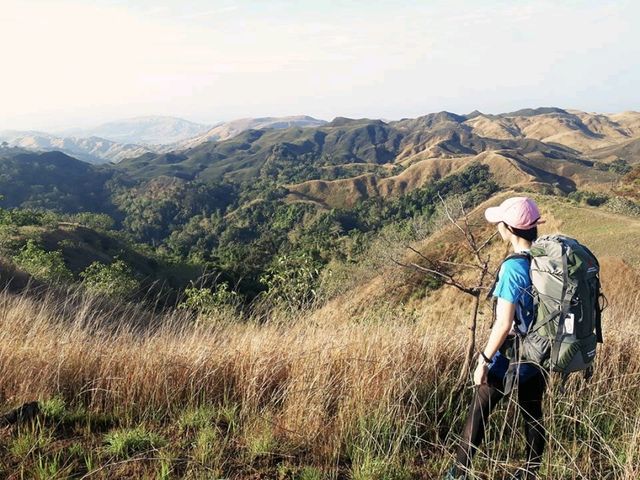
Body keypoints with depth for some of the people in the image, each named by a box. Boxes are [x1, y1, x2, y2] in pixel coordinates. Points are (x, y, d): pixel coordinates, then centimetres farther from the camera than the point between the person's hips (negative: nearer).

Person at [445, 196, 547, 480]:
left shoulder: (513, 267, -24)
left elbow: (504, 323, -23)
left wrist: (484, 360, -14)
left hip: (510, 358, -6)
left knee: (478, 414, 9)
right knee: (533, 415, 19)